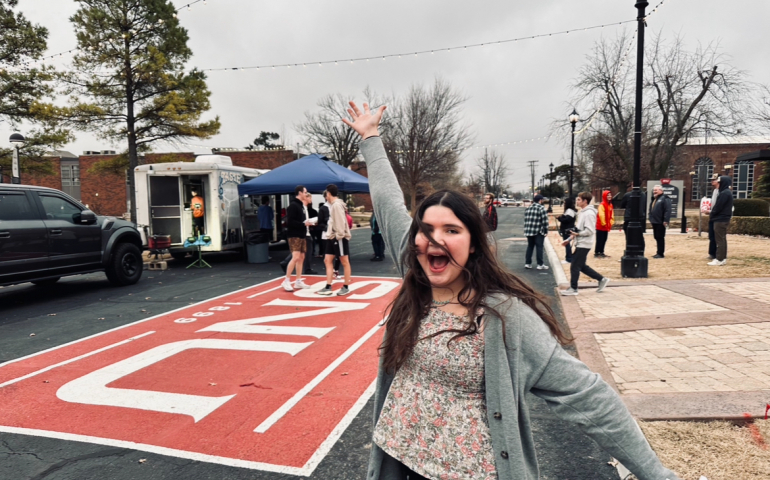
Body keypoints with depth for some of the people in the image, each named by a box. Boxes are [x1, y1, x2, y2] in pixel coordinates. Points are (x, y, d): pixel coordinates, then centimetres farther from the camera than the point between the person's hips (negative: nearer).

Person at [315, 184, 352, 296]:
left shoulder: (337, 204, -15)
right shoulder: (332, 205, 15)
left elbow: (340, 221, -20)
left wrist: (339, 235, -20)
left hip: (340, 237, -10)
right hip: (333, 237, 10)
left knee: (344, 262, 0)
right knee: (327, 260, 8)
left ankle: (346, 287, 8)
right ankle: (328, 287, 10)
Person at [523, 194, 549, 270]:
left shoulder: (528, 208, 13)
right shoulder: (541, 208, -8)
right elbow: (545, 221, -12)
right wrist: (546, 231, -5)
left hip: (528, 231, 6)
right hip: (538, 231, -6)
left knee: (530, 246, 13)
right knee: (539, 247, 0)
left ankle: (527, 263, 13)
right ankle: (540, 264, 2)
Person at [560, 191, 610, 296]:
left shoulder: (589, 213, -16)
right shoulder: (582, 212, 14)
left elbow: (590, 231, -21)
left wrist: (577, 234, -24)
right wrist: (574, 235, 13)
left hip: (584, 244, -10)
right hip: (580, 243, 10)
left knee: (575, 266, -4)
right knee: (582, 266, 14)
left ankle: (573, 289, 4)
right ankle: (602, 279, 23)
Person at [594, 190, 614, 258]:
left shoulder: (610, 205, 12)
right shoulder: (602, 205, -14)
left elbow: (611, 215, 16)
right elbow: (601, 215, -18)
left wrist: (611, 223, 8)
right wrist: (603, 223, -15)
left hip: (607, 226, 8)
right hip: (601, 226, -8)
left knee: (604, 240, 12)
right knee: (599, 240, -5)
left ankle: (601, 252, 20)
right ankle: (596, 252, 1)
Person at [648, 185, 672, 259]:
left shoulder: (665, 199, -9)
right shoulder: (654, 199, 20)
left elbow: (668, 210, -17)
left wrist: (665, 220, -23)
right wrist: (651, 219, 20)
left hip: (660, 222, -9)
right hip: (654, 222, 9)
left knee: (660, 237, -6)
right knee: (657, 237, 11)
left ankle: (661, 253, -2)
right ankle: (659, 253, 18)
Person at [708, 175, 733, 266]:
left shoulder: (724, 193, -17)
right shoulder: (727, 192, 15)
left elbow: (718, 207, -18)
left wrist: (711, 216, -5)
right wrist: (712, 215, 11)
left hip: (720, 219, -10)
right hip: (723, 219, 10)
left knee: (720, 240, -8)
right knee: (722, 239, 13)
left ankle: (719, 260, -7)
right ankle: (723, 258, 18)